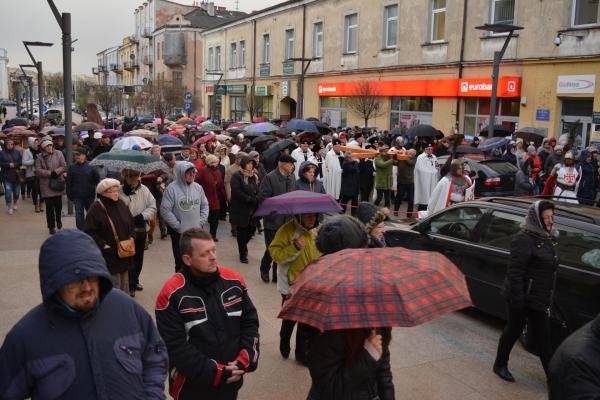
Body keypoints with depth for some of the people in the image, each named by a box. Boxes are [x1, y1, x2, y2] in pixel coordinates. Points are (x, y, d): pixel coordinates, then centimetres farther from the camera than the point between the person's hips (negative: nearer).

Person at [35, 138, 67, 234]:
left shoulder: (58, 154, 2)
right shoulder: (39, 157, 1)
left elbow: (64, 167, -1)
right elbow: (38, 171, -5)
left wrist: (56, 172, -17)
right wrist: (50, 173, -16)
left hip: (58, 184, 1)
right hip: (46, 186, -1)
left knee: (58, 205, 8)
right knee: (49, 207, 2)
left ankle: (58, 220, 36)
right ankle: (52, 227, 12)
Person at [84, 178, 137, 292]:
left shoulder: (121, 204, 5)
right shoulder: (96, 209, -14)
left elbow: (131, 223, 16)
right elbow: (89, 232, -15)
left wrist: (131, 238, 3)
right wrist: (103, 245, -17)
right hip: (108, 254, -6)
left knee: (124, 282, 17)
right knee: (113, 284, -4)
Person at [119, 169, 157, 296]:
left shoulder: (144, 189, -1)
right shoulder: (119, 192, -11)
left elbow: (152, 206, 0)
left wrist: (142, 216, -15)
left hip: (142, 229, 4)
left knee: (139, 258, 17)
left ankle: (134, 281, 36)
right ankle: (130, 286, 11)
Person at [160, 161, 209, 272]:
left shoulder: (198, 187, 3)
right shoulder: (172, 188, -11)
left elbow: (205, 206, 13)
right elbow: (165, 210, -13)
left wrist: (201, 221, 1)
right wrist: (178, 226, -11)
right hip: (179, 233, -4)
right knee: (181, 263, 6)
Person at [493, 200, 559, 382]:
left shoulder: (548, 238, 9)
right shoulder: (524, 239, -18)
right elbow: (515, 272, -22)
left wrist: (547, 298, 19)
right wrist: (517, 298, -24)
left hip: (538, 298, 8)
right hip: (522, 297, -8)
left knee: (542, 335, 13)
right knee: (514, 330, 6)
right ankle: (500, 365, 24)